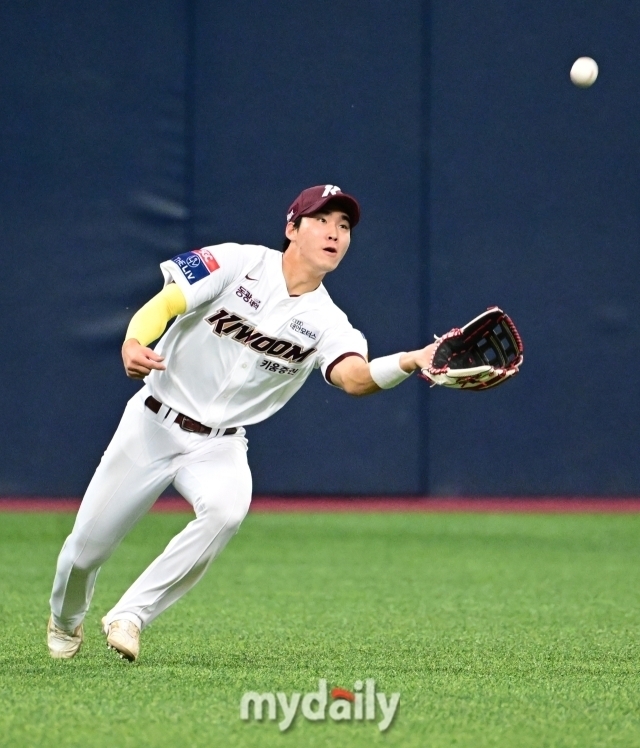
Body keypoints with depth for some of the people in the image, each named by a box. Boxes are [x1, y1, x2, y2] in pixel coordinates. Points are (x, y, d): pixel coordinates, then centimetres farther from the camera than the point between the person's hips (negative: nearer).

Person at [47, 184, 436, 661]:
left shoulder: (325, 323, -5)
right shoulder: (239, 263, -9)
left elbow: (356, 377, -25)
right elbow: (166, 304, -14)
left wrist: (413, 362, -45)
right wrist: (134, 343, -37)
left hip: (219, 446, 1)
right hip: (154, 424, -1)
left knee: (226, 510, -33)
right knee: (88, 545, 2)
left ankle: (129, 616, -17)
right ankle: (66, 620, 38)